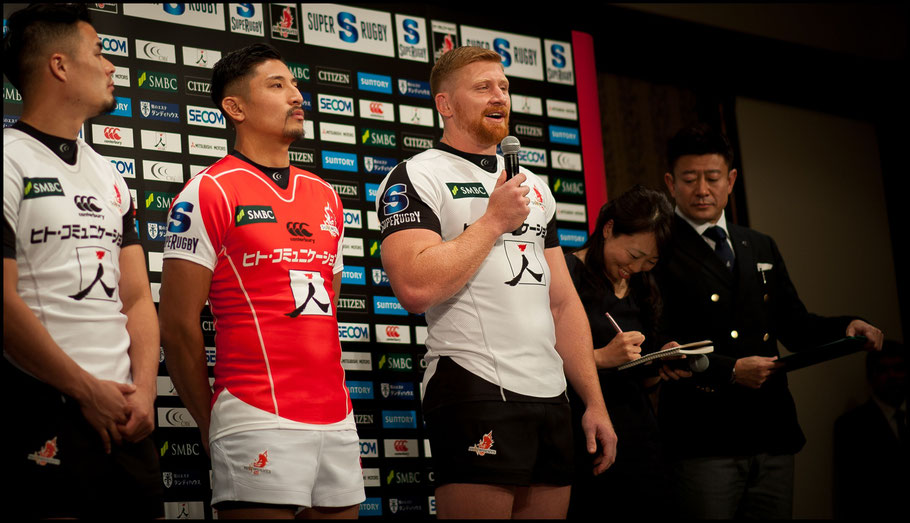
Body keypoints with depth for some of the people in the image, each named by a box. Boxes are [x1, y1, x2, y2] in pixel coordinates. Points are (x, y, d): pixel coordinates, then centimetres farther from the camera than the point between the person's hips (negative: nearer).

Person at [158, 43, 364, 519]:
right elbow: (178, 326, -5)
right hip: (259, 422, -6)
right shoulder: (208, 193, -4)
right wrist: (213, 428, 1)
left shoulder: (326, 198, 17)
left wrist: (331, 401, 16)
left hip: (338, 421, 6)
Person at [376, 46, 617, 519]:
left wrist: (595, 402, 14)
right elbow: (415, 288, -19)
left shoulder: (533, 186, 20)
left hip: (550, 394, 7)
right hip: (476, 389, -7)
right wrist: (495, 219, -10)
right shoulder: (415, 178, -2)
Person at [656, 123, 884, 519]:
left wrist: (845, 328, 1)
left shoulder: (761, 249, 19)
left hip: (772, 438, 6)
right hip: (703, 442, -6)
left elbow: (794, 326, 20)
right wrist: (730, 371, -20)